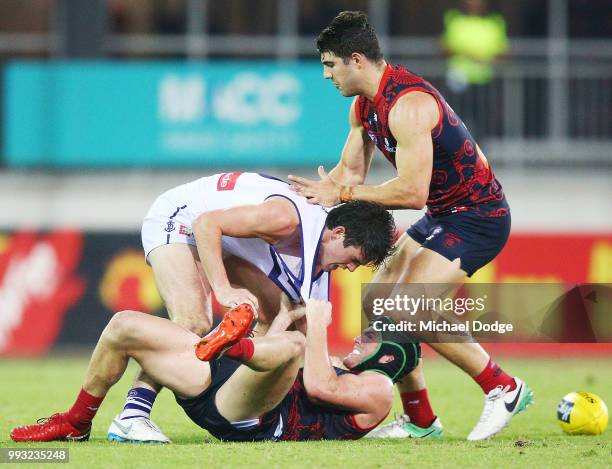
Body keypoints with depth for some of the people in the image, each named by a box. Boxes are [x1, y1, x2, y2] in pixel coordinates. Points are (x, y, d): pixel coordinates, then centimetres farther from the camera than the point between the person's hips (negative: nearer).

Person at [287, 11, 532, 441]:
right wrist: (316, 192, -8)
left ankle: (504, 389, -10)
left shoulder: (408, 106, -26)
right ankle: (420, 420, 14)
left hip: (478, 216, -10)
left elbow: (412, 192, -30)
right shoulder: (364, 106, 6)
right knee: (378, 303, 6)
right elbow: (351, 170, 11)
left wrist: (344, 193, -21)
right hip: (442, 216, 10)